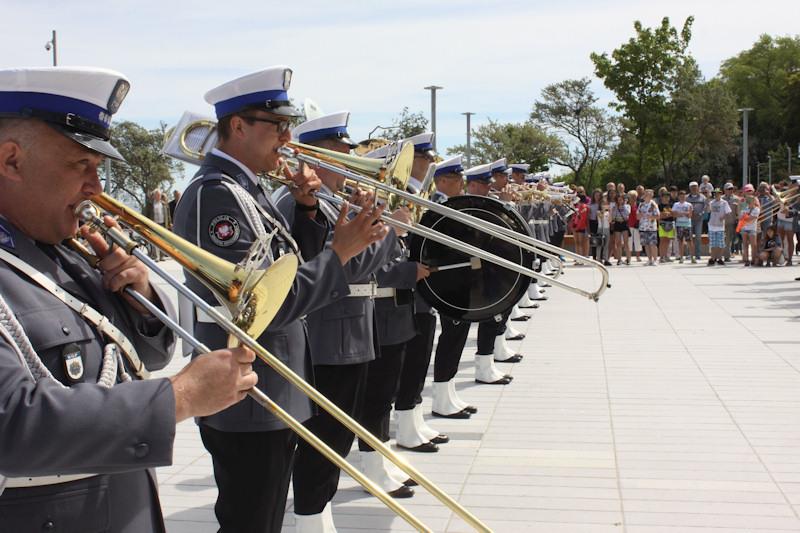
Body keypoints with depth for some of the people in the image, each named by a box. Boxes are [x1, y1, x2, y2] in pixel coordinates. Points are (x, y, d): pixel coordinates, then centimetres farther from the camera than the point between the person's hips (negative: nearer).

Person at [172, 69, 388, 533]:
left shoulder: (248, 189, 11)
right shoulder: (215, 195, -19)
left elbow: (290, 265, 16)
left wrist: (308, 209, 1)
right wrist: (340, 251, -20)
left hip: (272, 401, 10)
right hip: (247, 407, -10)